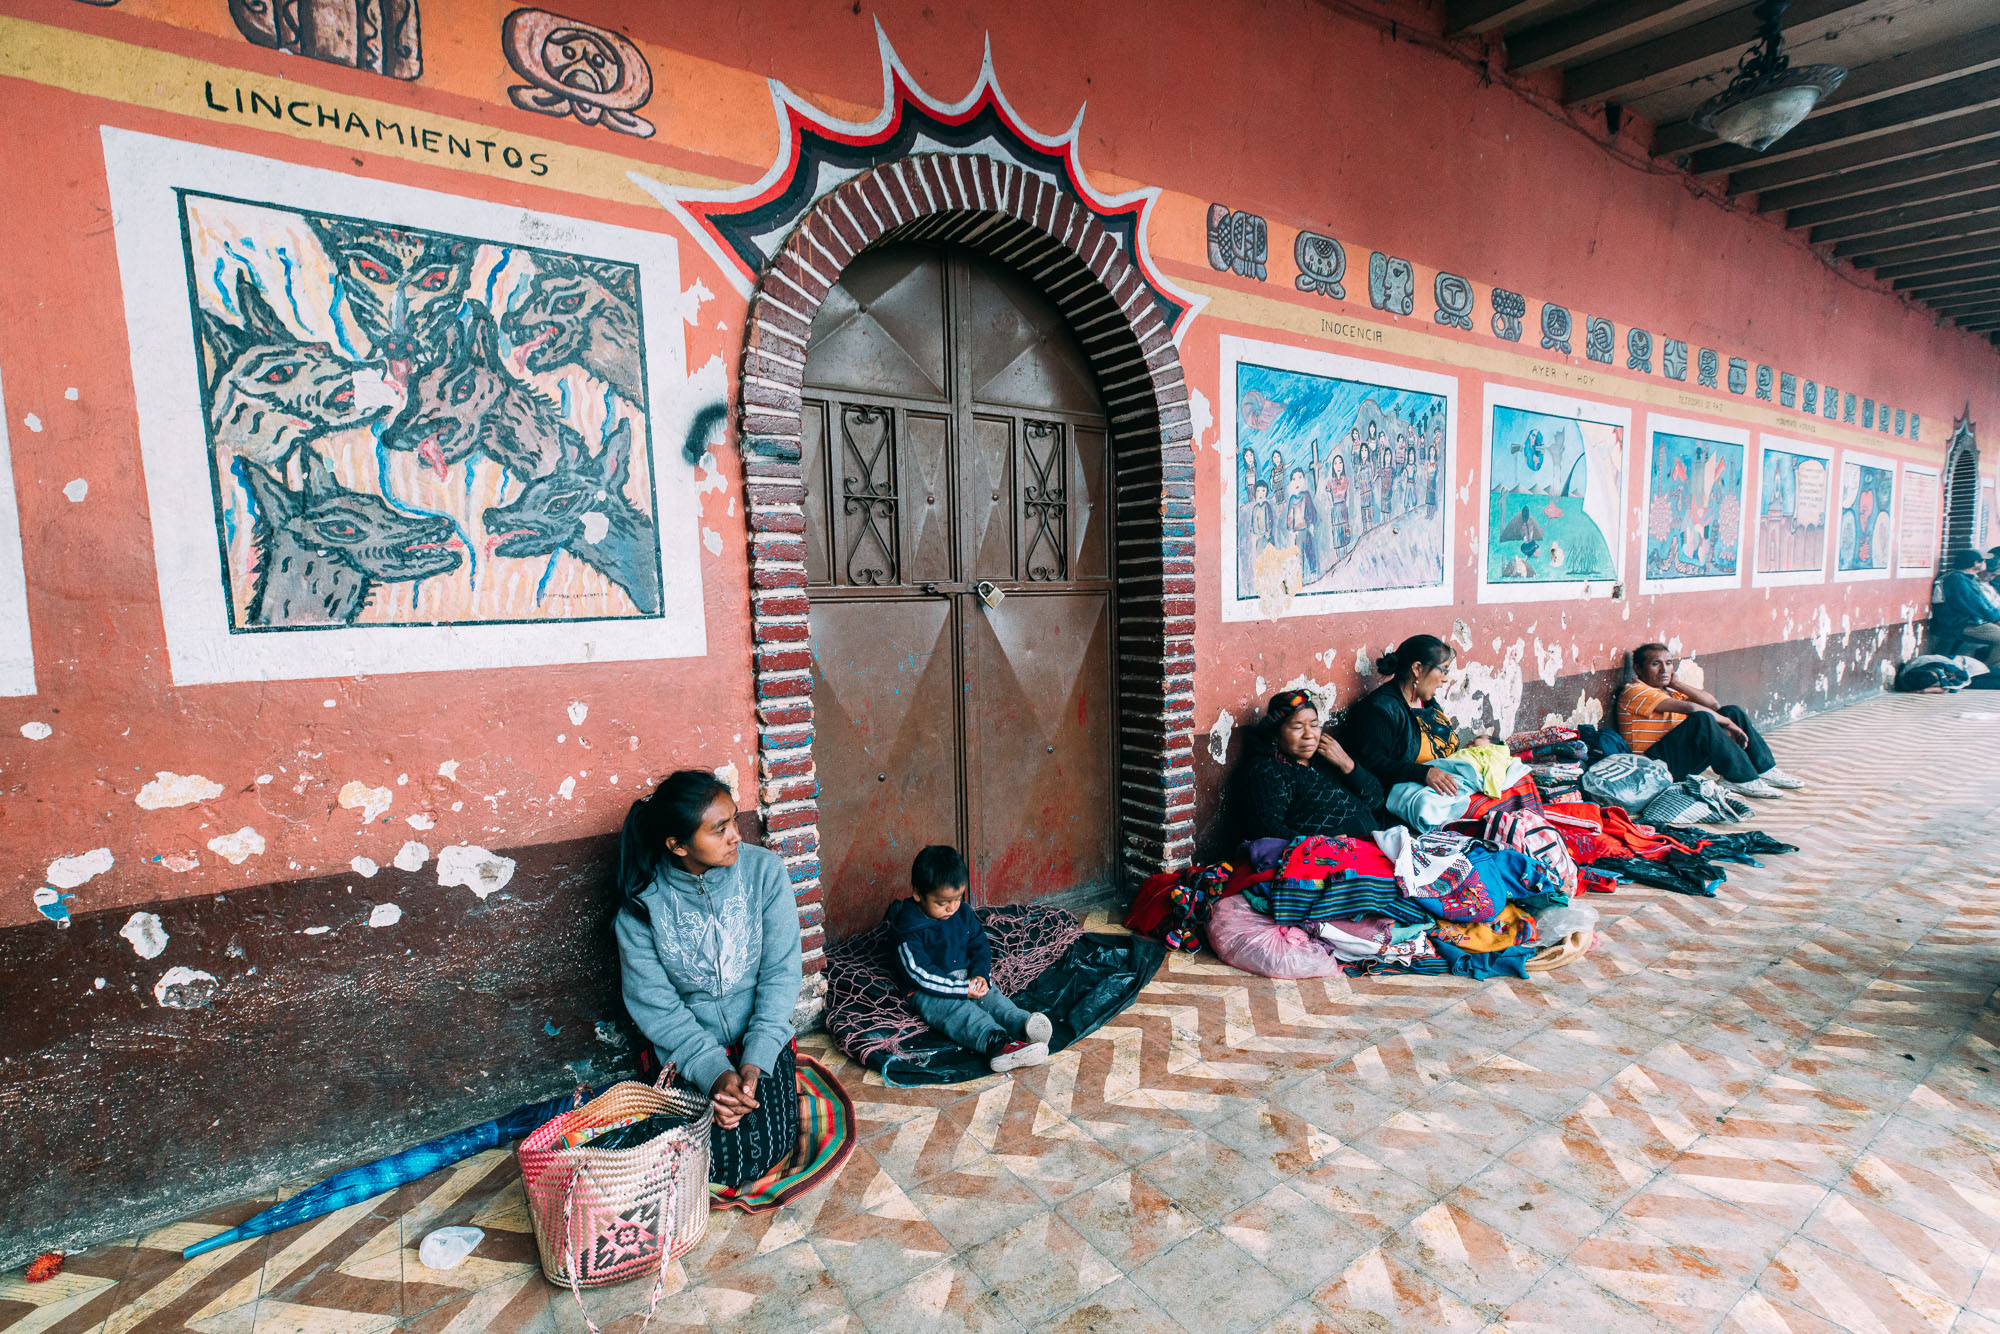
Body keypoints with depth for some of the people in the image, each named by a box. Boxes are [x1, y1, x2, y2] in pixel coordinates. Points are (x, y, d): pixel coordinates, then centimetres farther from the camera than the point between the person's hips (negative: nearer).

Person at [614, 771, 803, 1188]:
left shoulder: (764, 870, -12)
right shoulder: (642, 902, -12)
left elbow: (781, 972, -9)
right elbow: (653, 1003, -10)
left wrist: (755, 1060, -19)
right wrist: (714, 1071, -20)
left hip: (761, 1040, 0)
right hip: (689, 1049, 0)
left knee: (766, 1153, -16)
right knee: (719, 1163, -16)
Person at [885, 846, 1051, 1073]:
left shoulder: (963, 913, 3)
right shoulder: (907, 929, -17)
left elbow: (980, 946, 12)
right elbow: (919, 973, -20)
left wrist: (980, 975, -9)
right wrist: (962, 989, -24)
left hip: (967, 978, 6)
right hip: (927, 993, -6)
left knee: (993, 998, -23)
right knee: (961, 1011, -33)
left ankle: (1023, 1025, -49)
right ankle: (995, 1042, -59)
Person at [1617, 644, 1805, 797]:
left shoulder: (1667, 691, 21)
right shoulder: (1635, 692, -11)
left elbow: (1711, 702, 9)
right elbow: (1690, 708, -20)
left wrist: (1675, 684, 1)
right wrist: (1728, 723, -12)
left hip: (1685, 761, 10)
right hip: (1656, 764, -10)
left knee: (1732, 711, 8)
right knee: (1703, 719, -30)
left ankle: (1765, 770, 8)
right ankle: (1740, 778, -21)